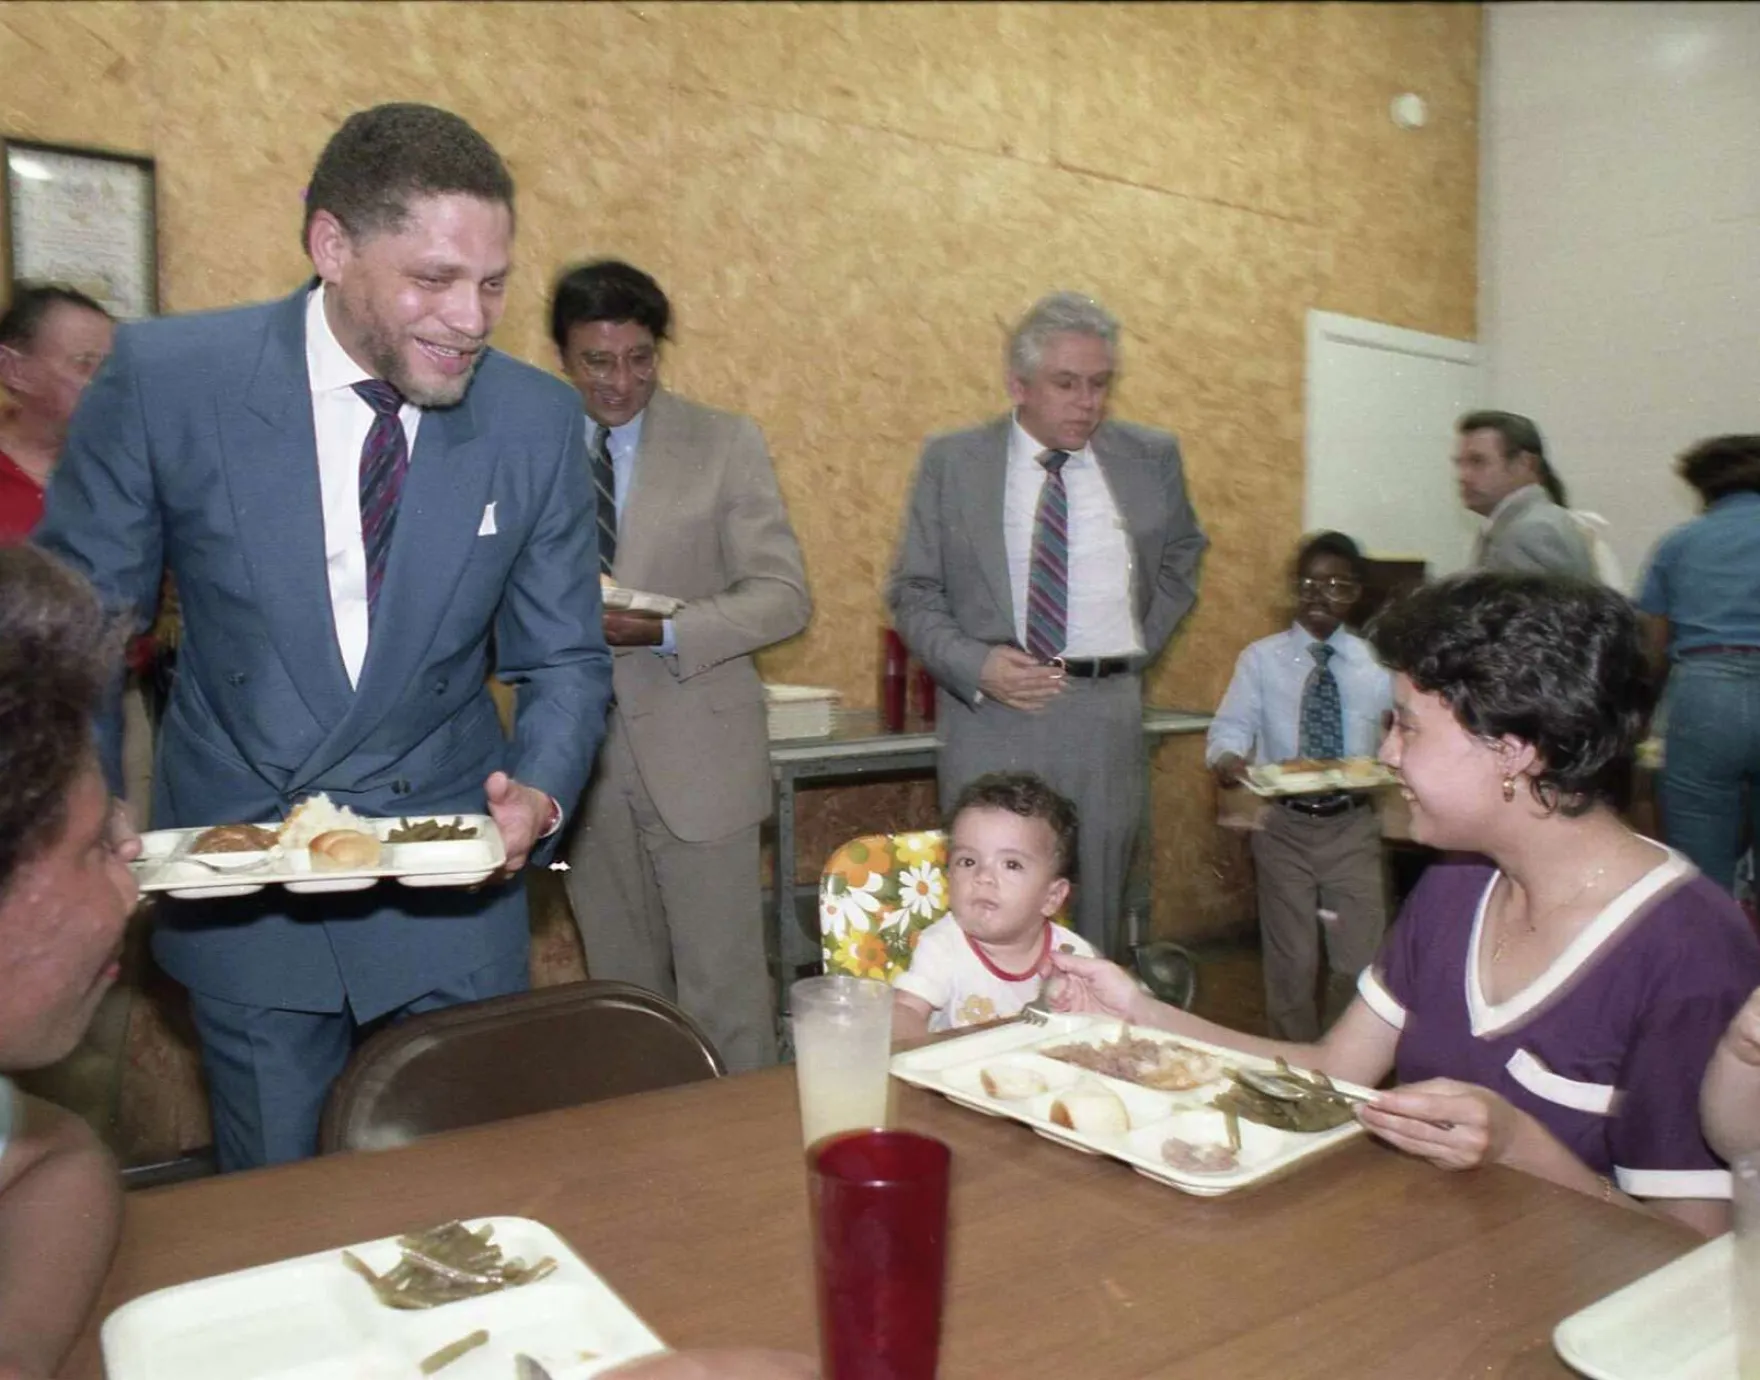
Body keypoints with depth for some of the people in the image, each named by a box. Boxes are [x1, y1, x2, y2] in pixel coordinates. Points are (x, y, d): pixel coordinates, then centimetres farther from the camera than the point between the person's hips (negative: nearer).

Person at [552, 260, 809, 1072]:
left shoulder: (725, 444, 0)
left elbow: (783, 595, -7)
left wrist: (663, 632, -21)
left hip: (695, 753, -3)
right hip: (581, 758, 3)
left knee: (723, 986, 2)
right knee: (620, 988, 16)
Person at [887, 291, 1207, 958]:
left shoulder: (1151, 458, 7)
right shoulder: (951, 461, 2)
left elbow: (1182, 555, 24)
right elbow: (912, 593, 3)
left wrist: (1139, 644, 11)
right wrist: (975, 665, -14)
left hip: (1107, 714, 2)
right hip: (990, 710, -1)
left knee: (1093, 913, 7)